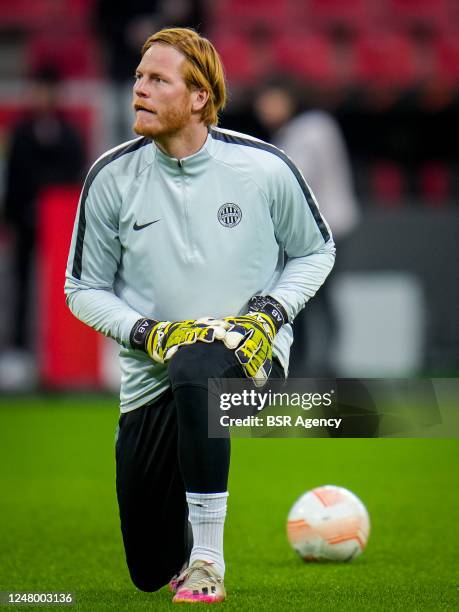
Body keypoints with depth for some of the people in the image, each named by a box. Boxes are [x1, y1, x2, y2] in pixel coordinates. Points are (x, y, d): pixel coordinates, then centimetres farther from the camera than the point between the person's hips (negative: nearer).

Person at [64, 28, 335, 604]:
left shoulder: (263, 168, -8)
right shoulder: (112, 177, -5)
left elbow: (315, 251, 8)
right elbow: (84, 290, 3)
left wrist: (271, 312, -9)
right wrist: (147, 333, -14)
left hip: (250, 353, -3)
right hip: (150, 373, 3)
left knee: (196, 371, -43)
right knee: (151, 571, 4)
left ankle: (208, 561, -30)